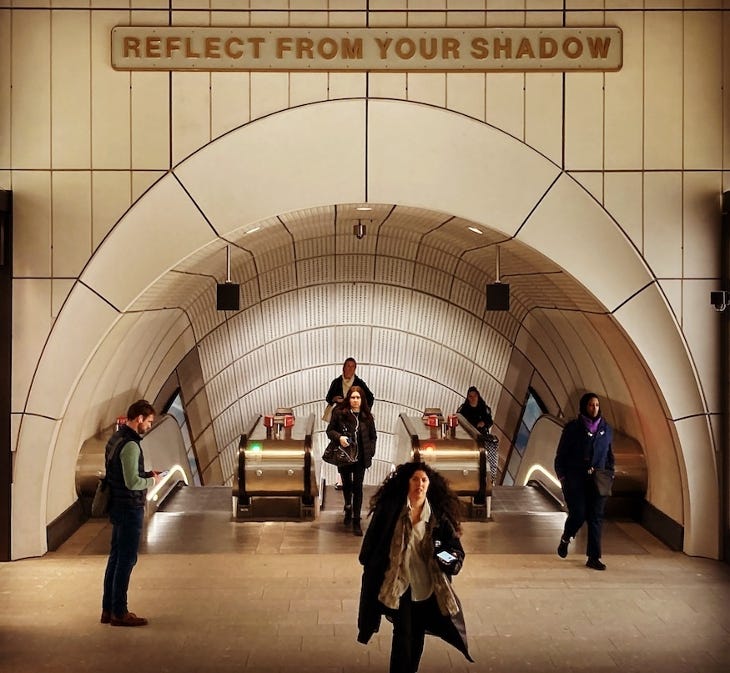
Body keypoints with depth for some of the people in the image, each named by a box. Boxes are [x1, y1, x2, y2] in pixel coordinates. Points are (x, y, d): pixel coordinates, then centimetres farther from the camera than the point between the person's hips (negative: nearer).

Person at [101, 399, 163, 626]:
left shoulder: (115, 439, 11)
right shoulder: (130, 445, -20)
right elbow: (132, 482, -25)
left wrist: (146, 475, 12)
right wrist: (152, 481, -8)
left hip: (118, 506, 10)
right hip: (129, 508, -10)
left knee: (116, 557, 15)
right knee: (126, 560, -2)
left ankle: (108, 609, 22)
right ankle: (119, 613, 6)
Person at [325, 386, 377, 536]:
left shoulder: (367, 416, 0)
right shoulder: (339, 413, -6)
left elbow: (373, 436, 9)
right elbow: (330, 430, 0)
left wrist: (370, 452, -3)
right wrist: (339, 437, -19)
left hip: (361, 458, 0)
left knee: (358, 488, -1)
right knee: (346, 485, 17)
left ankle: (356, 521, 5)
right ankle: (348, 509, 45)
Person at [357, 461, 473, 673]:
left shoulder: (438, 515, -2)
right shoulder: (391, 508, -9)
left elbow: (455, 546, -2)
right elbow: (373, 541, -5)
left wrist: (448, 556, -22)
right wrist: (371, 567, -7)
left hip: (427, 584, 3)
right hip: (399, 583, -3)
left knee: (418, 634, 15)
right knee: (403, 634, -5)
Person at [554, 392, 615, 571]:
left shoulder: (606, 429, 9)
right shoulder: (572, 428, -2)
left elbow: (609, 455, 18)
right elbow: (561, 454, 1)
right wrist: (562, 477, -6)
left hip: (597, 481, 3)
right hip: (575, 480, -3)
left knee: (596, 518, -2)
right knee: (578, 514, -8)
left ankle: (594, 558, 4)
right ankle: (565, 539, 24)